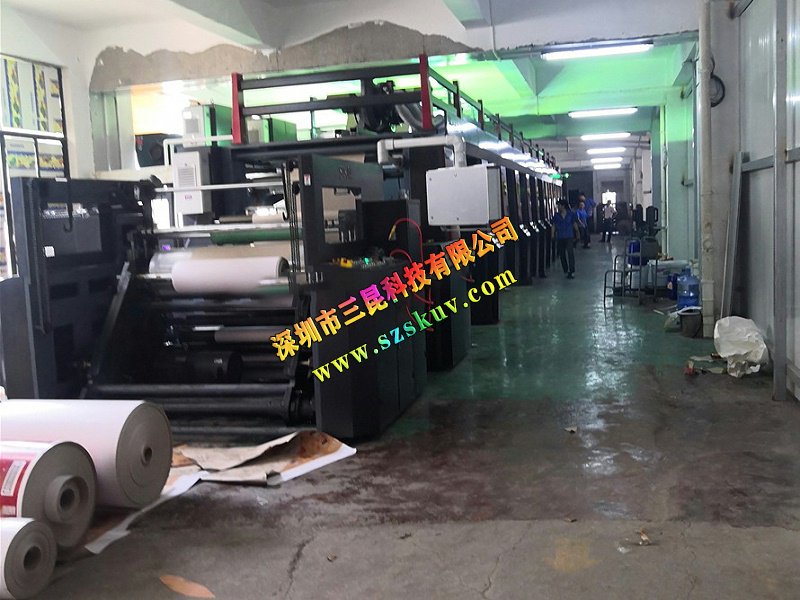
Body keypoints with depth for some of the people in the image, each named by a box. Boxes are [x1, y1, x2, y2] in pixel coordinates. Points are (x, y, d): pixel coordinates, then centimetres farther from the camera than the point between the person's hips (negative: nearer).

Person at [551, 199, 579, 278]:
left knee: (570, 253, -13)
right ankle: (566, 270, 26)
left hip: (569, 237, -3)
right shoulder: (556, 215, 3)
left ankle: (572, 272, -14)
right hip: (560, 238, 3)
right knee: (562, 254, 10)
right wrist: (553, 235, -5)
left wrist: (577, 233, 15)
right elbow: (554, 226, 3)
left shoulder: (571, 214, -1)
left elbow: (575, 224, 8)